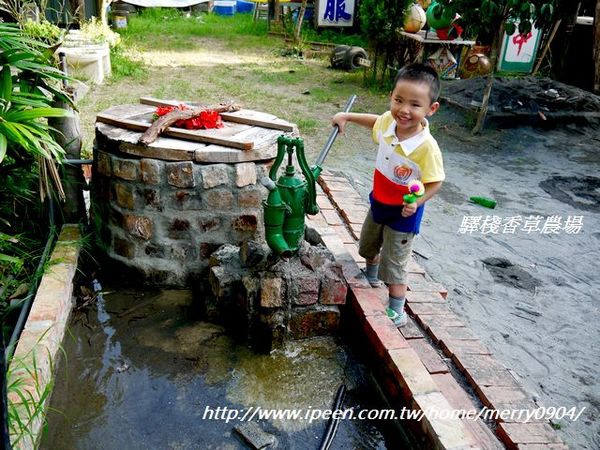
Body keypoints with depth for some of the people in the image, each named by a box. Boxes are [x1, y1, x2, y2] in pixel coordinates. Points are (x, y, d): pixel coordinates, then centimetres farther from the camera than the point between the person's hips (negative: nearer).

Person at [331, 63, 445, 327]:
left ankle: (397, 312, 23)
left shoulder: (427, 147, -33)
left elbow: (435, 182, -21)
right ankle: (371, 276, 61)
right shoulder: (389, 122, -18)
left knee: (394, 263, 3)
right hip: (379, 202, 7)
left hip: (403, 212, -7)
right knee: (369, 245, 30)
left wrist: (417, 202, -34)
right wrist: (347, 117, 4)